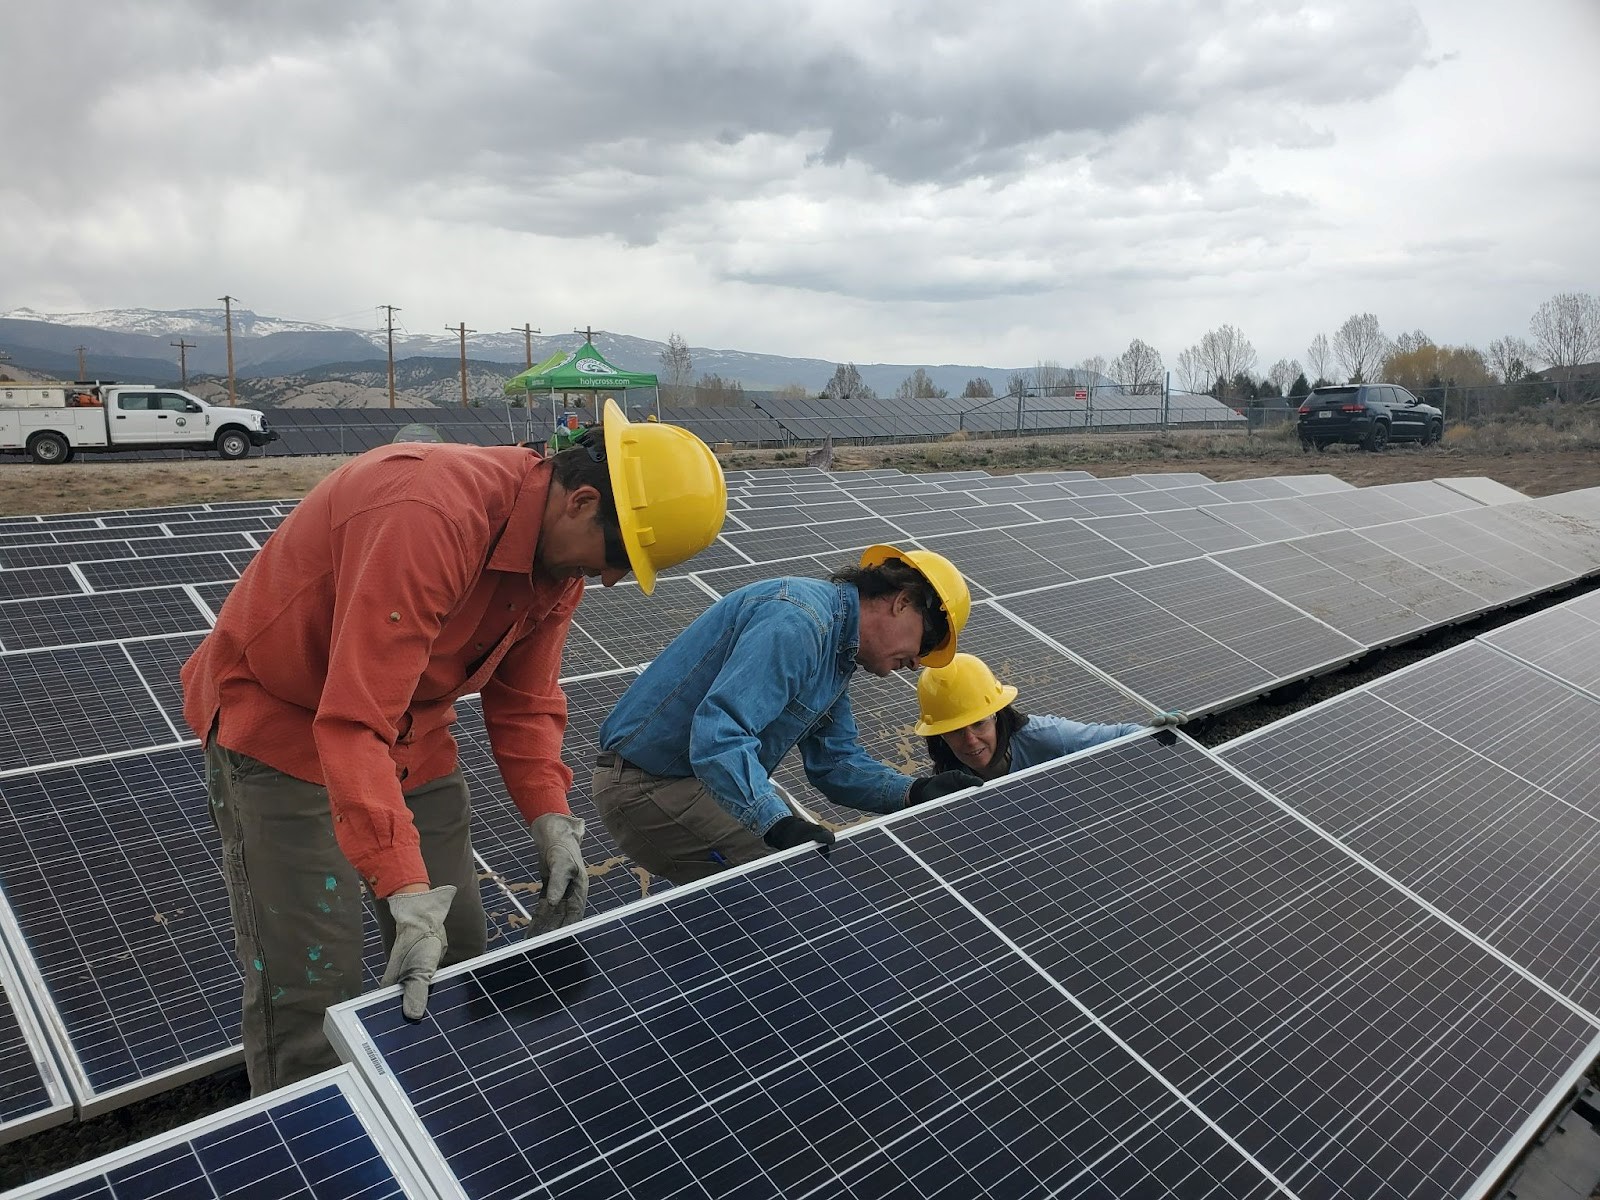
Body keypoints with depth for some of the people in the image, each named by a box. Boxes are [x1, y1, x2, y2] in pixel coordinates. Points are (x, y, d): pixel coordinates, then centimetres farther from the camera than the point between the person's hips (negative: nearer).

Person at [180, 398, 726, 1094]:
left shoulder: (563, 553, -8)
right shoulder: (434, 515, -36)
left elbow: (525, 703, 2)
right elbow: (355, 724, -39)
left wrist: (554, 826, -11)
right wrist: (409, 897, -41)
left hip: (412, 736, 8)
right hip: (282, 722, -7)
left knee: (457, 956, 9)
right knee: (312, 989, -7)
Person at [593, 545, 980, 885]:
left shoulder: (837, 653, 10)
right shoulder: (798, 620, -25)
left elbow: (835, 762, 10)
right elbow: (717, 735, -36)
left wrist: (916, 792, -4)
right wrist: (779, 824, -43)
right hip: (646, 785, -10)